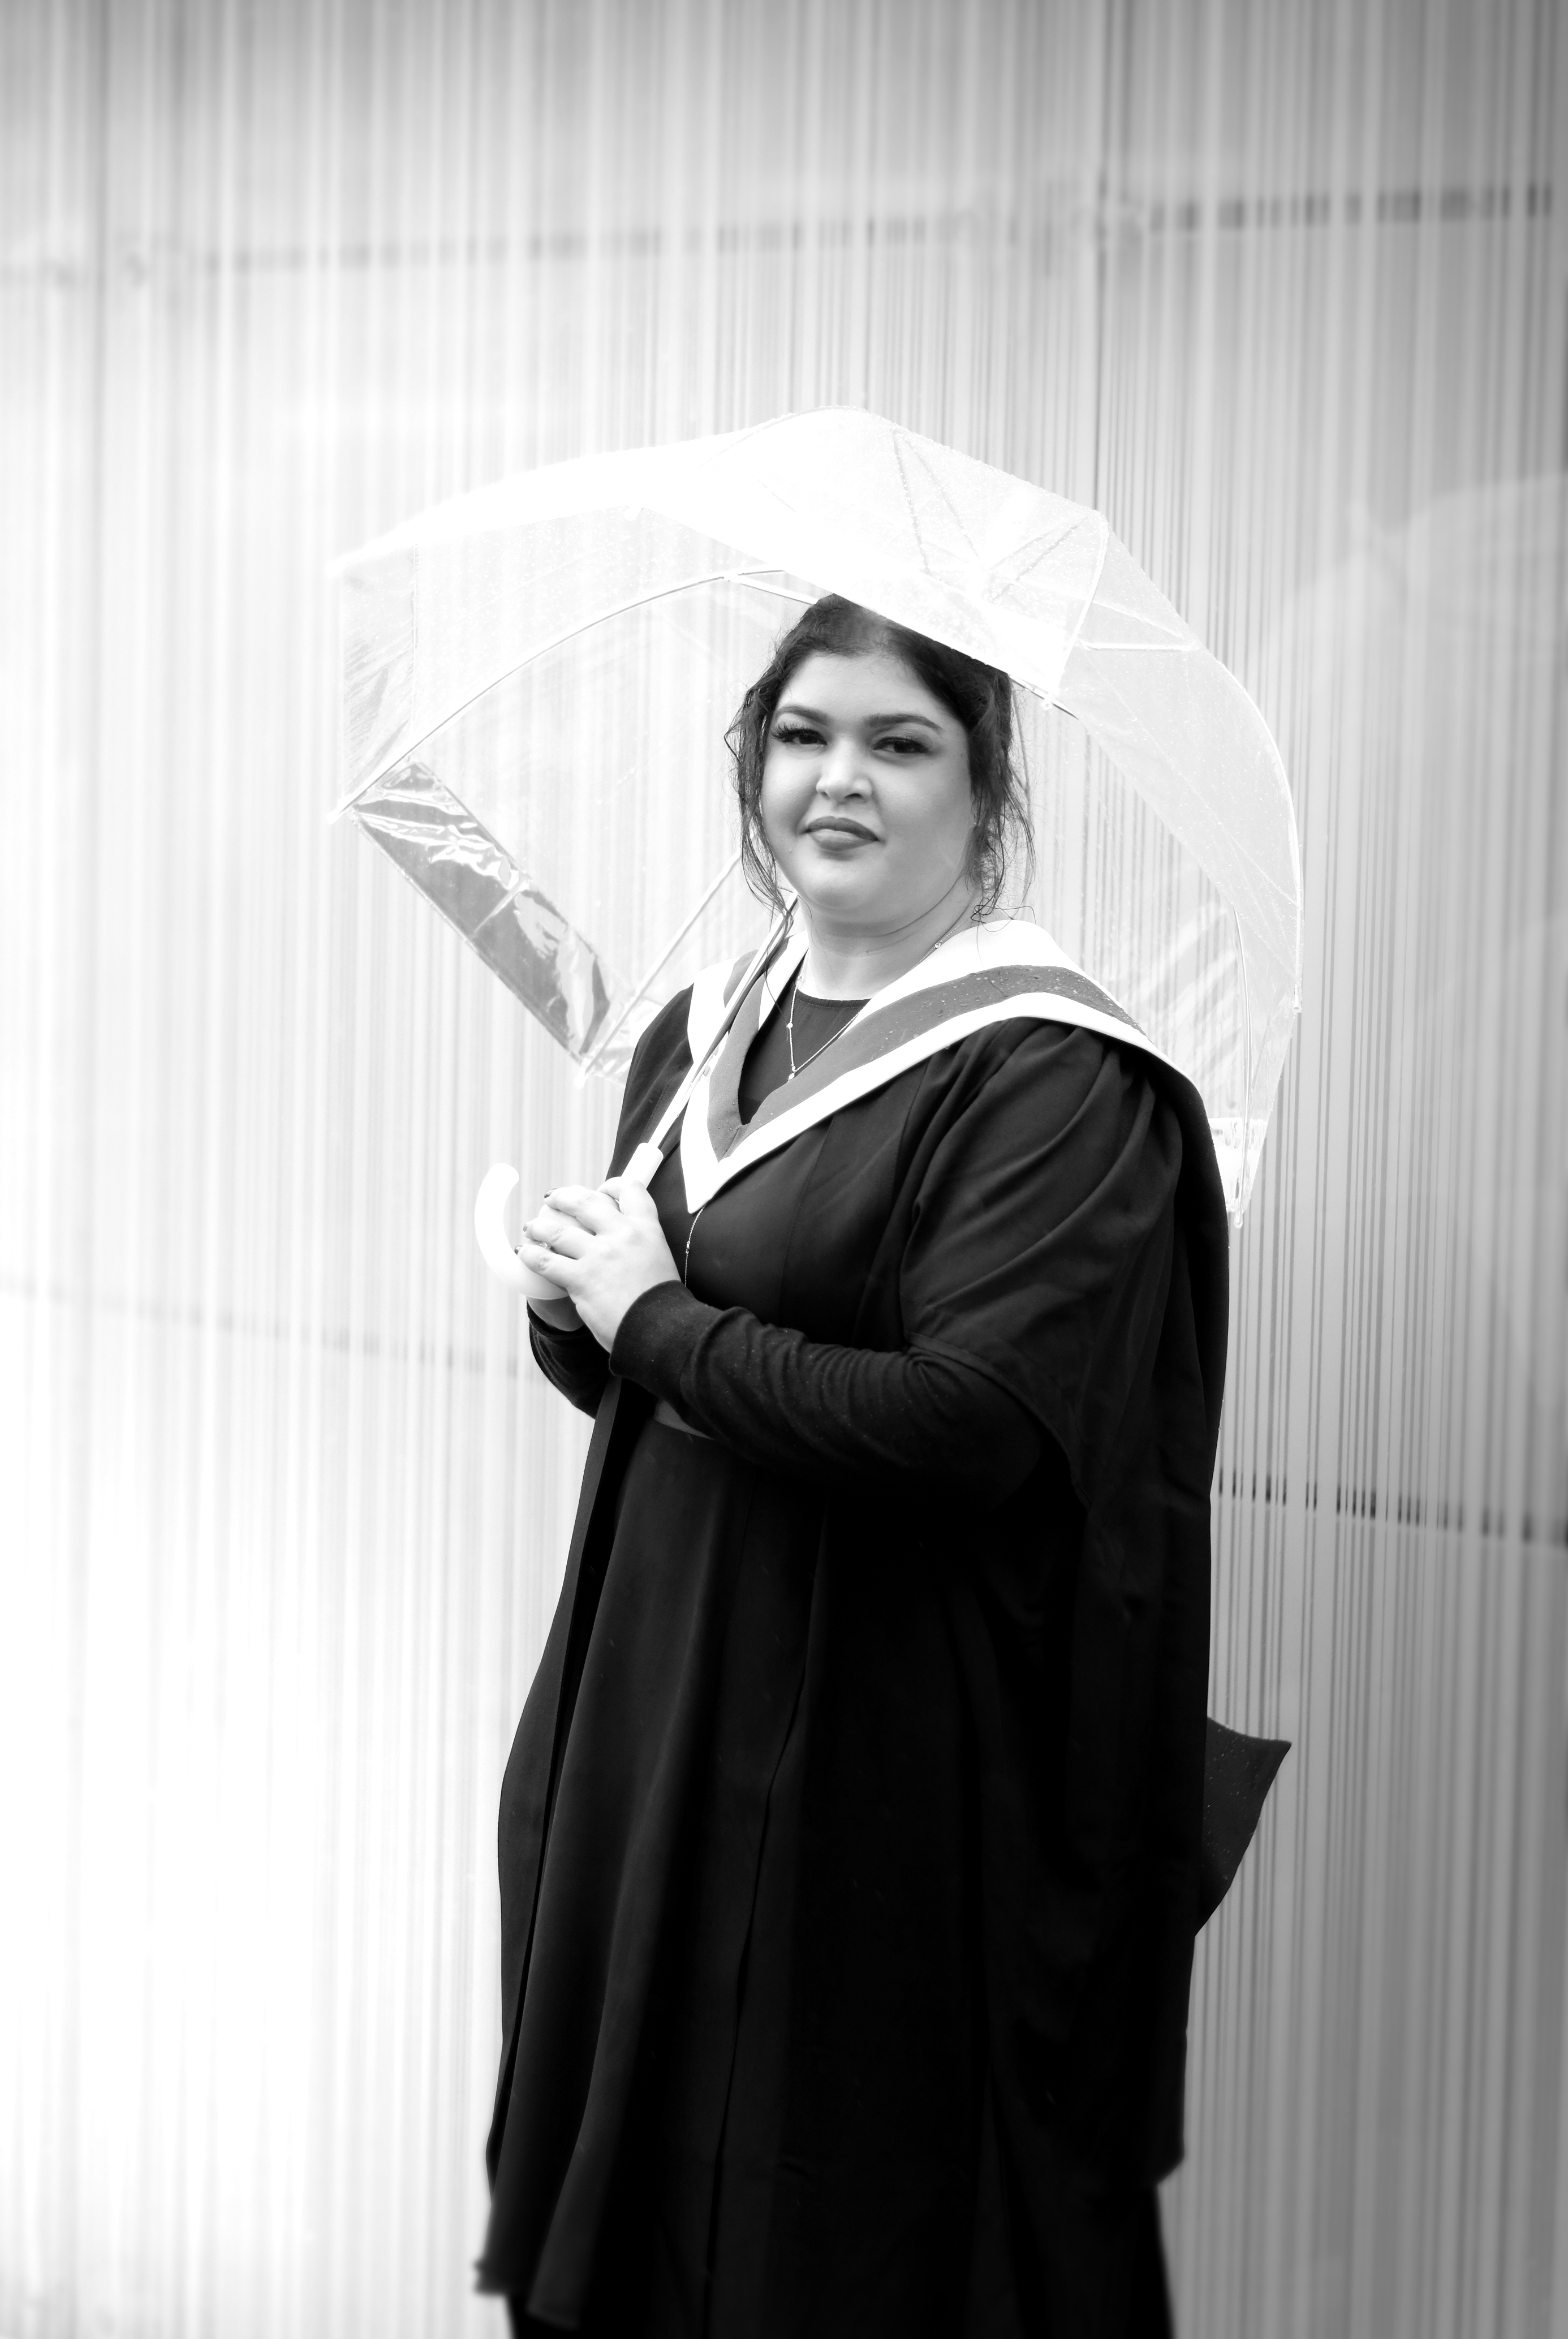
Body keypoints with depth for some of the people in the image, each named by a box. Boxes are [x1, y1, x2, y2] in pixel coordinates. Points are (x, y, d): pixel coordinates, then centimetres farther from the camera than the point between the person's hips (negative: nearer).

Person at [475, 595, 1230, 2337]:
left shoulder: (1047, 1083, -15)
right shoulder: (698, 1036, 8)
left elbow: (968, 1428, -26)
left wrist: (660, 1315, -16)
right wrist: (582, 1310, -8)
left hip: (888, 1756, -7)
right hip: (651, 1727, 7)